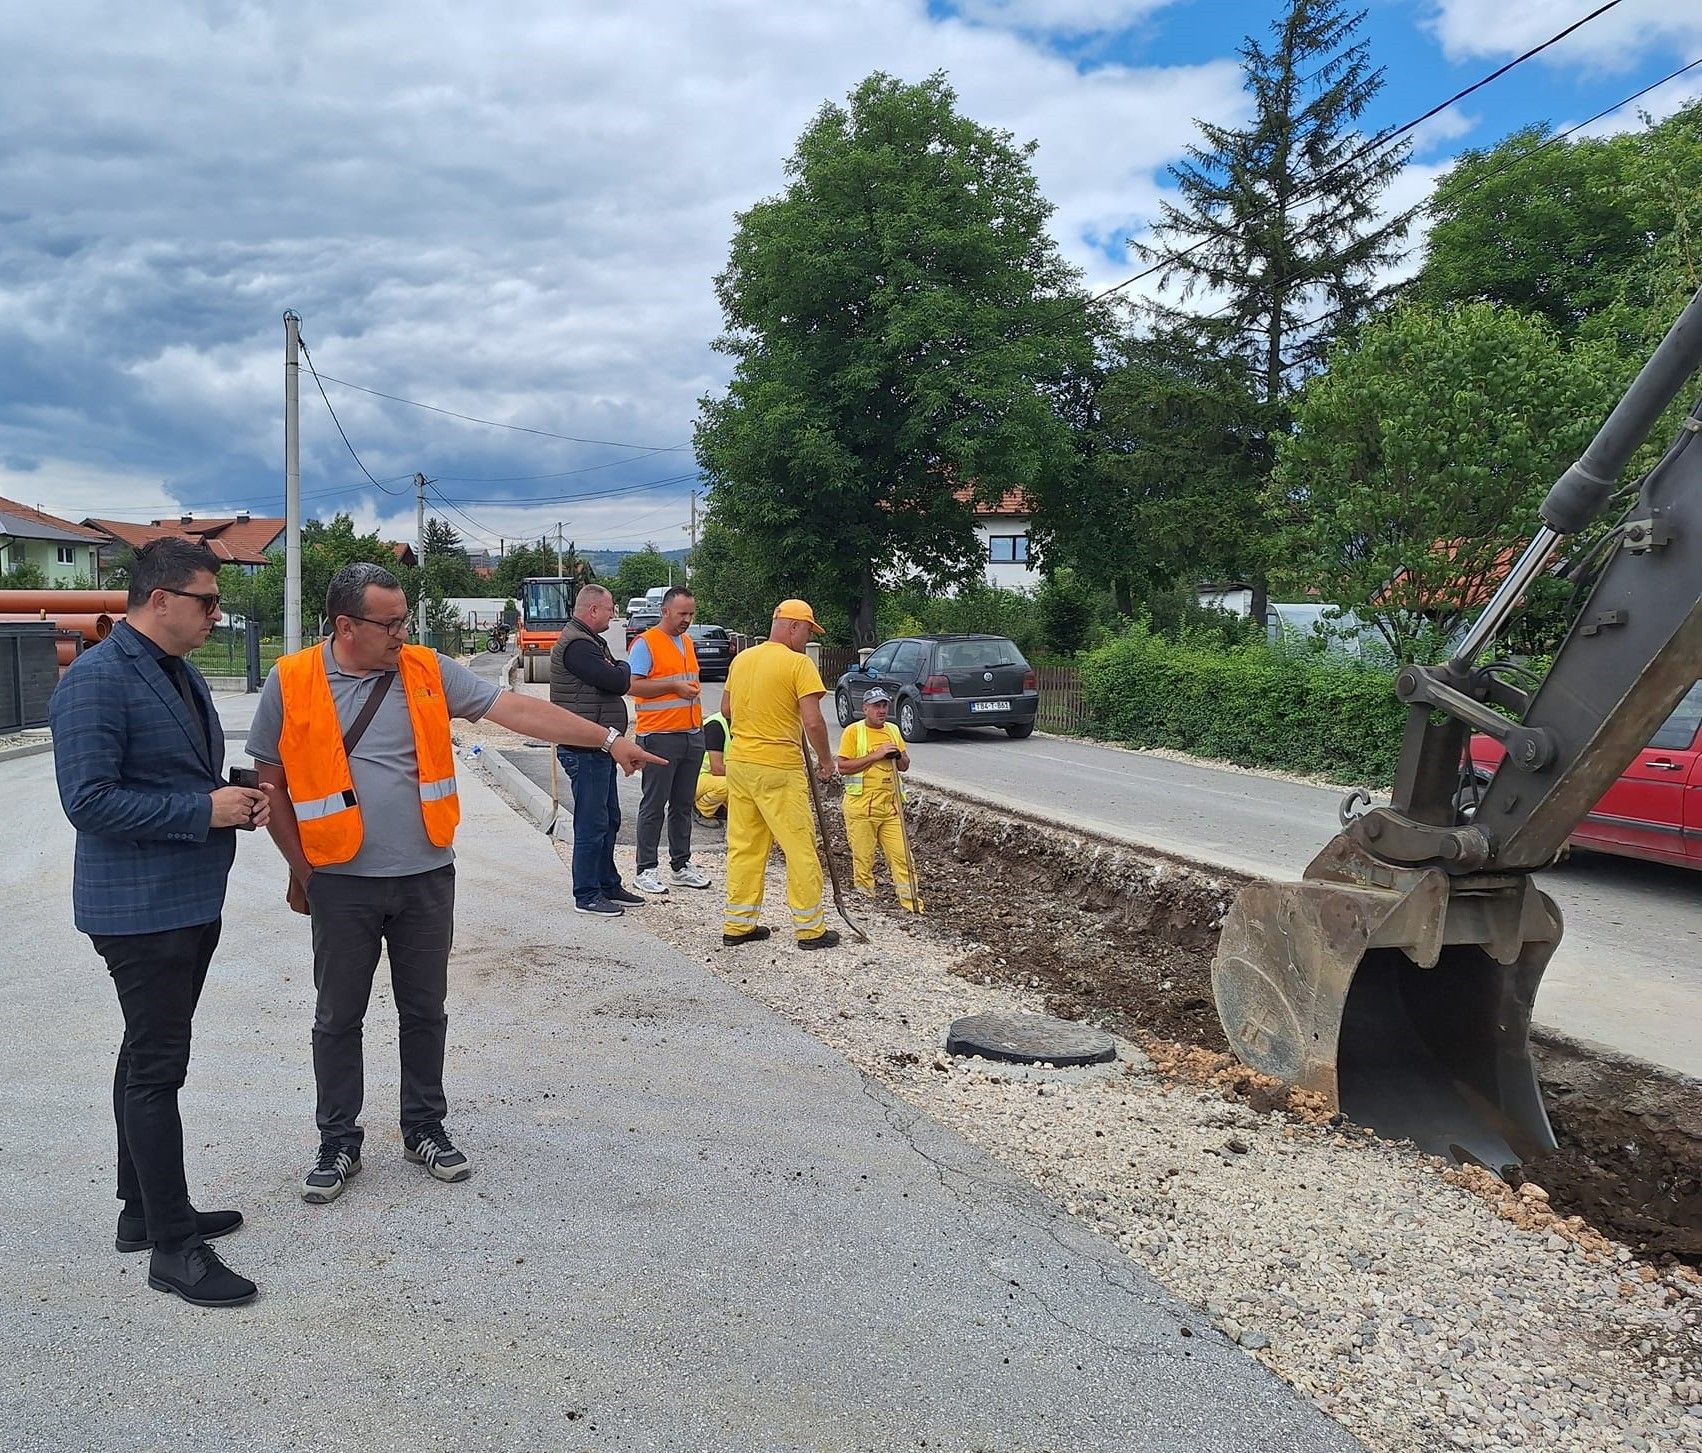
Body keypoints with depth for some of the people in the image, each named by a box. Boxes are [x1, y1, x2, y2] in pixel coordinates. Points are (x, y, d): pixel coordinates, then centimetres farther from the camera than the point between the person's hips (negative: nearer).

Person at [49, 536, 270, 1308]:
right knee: (156, 1068, -2)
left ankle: (145, 1210, 33)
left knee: (149, 1060, 19)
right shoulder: (97, 680, -18)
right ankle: (173, 1246, 8)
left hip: (192, 900, 10)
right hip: (141, 909, -10)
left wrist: (237, 799, 2)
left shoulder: (182, 672, 11)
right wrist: (205, 811, -21)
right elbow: (89, 800, -23)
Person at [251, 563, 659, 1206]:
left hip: (427, 877, 2)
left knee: (425, 1011, 13)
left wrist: (607, 738, -11)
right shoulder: (292, 682, -5)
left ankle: (425, 1129, 29)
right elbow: (273, 782, 2)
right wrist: (300, 869, 1)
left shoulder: (428, 671, -1)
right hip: (341, 884, -1)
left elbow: (517, 709, -5)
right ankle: (338, 1143, 26)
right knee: (338, 1017, 10)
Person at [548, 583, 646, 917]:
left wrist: (614, 671, -5)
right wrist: (623, 669, -2)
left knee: (609, 819, 18)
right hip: (586, 751, -11)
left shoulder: (592, 642, 18)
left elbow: (618, 681, 16)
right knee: (592, 824, -4)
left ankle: (608, 884, 29)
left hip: (600, 748, 11)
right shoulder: (577, 646, -18)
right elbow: (617, 682, -22)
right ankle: (586, 896, 3)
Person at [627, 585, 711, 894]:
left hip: (692, 735, 8)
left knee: (683, 805, 13)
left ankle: (680, 866, 21)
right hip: (659, 737, -8)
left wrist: (694, 689, 13)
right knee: (654, 806, -2)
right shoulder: (646, 643, -8)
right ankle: (646, 870, 5)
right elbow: (632, 685, -17)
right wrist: (674, 687, -18)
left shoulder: (687, 642, 17)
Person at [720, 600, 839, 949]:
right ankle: (811, 928, 9)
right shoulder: (798, 663, -12)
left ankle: (738, 924, 19)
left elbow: (727, 710, 20)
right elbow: (812, 722, -17)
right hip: (778, 768, -7)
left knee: (744, 845, 13)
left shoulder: (741, 659, 9)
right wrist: (826, 760, -3)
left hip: (739, 761, 7)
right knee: (800, 847, 3)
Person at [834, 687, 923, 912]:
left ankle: (911, 903, 4)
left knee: (901, 855, 1)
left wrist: (898, 756, -5)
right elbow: (843, 767, -13)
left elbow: (905, 766, 18)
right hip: (861, 806, -4)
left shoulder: (893, 731, 13)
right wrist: (875, 755, -17)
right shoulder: (853, 731, -4)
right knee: (863, 858, 4)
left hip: (890, 806, 4)